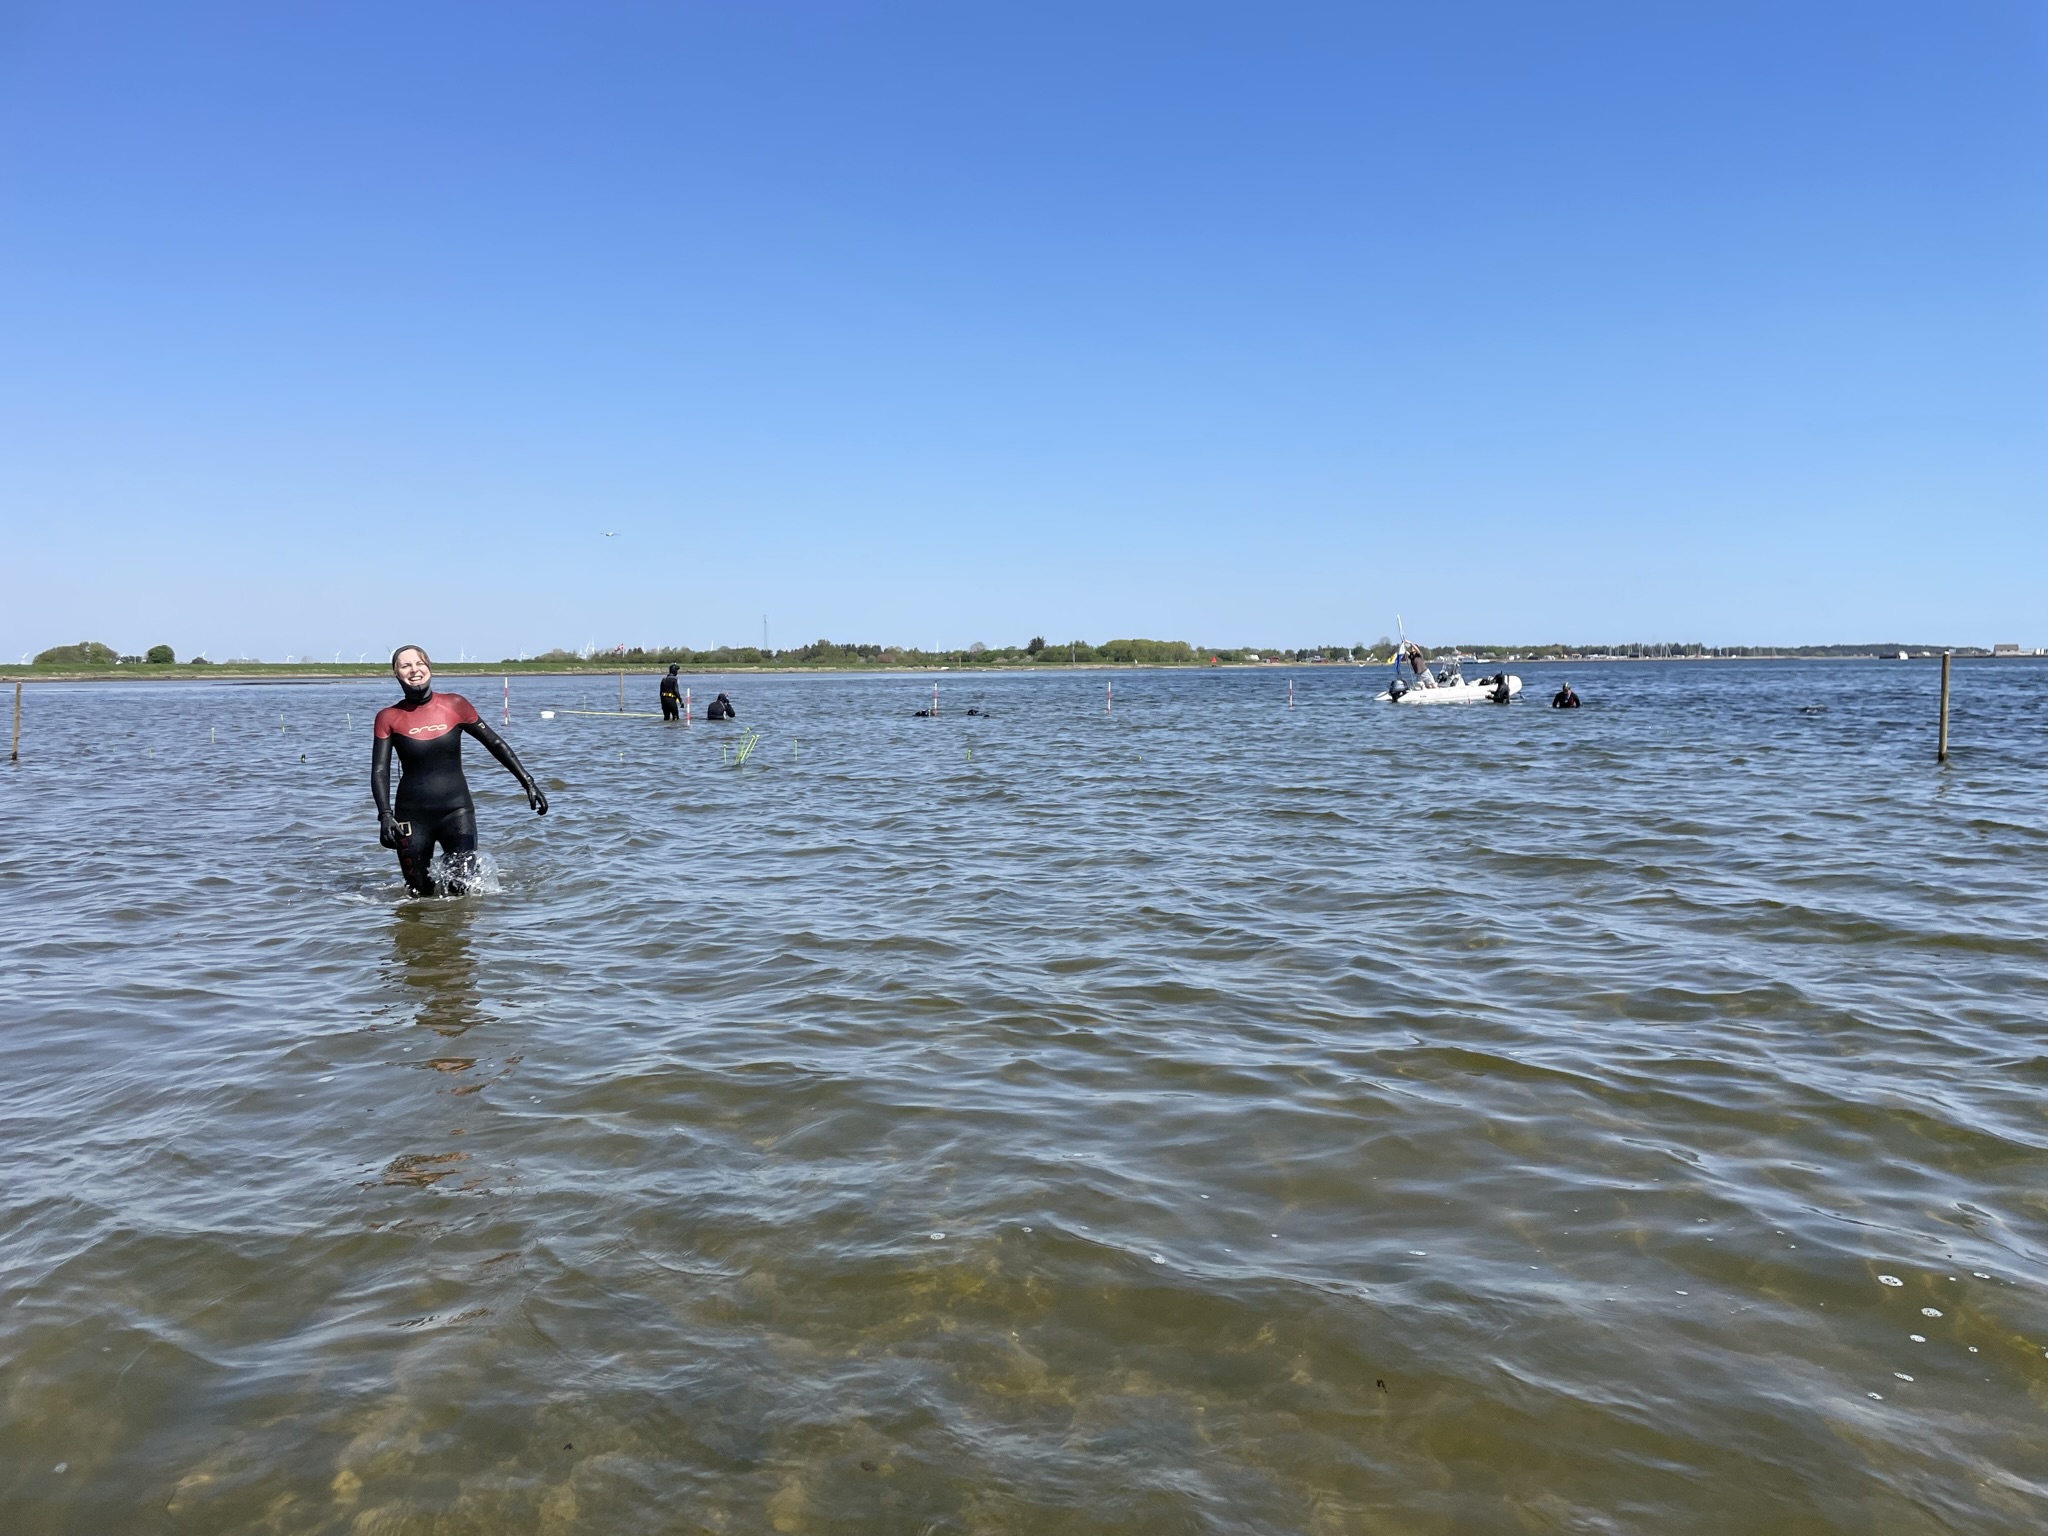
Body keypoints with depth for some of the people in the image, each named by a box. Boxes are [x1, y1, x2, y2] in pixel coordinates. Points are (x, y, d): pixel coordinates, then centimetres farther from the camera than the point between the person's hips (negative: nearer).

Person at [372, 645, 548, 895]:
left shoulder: (454, 706, 1)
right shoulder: (389, 718, 0)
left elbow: (495, 743, 7)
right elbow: (380, 771, -2)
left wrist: (527, 782, 3)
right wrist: (385, 815, -15)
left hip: (456, 809, 0)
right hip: (412, 816, 0)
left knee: (462, 889, -8)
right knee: (420, 895, 4)